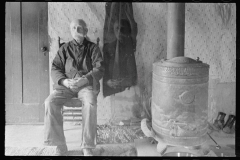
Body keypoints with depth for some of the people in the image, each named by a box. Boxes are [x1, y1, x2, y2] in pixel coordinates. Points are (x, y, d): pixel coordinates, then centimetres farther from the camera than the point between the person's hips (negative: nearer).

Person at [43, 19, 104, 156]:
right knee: (50, 102, -27)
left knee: (90, 103, -36)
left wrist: (84, 80, -18)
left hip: (87, 84, -2)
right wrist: (64, 81, -12)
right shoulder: (65, 48, 16)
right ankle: (60, 146, -22)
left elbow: (99, 68, -1)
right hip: (66, 85, 2)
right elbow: (55, 68, 10)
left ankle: (88, 147, -26)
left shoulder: (93, 48, 10)